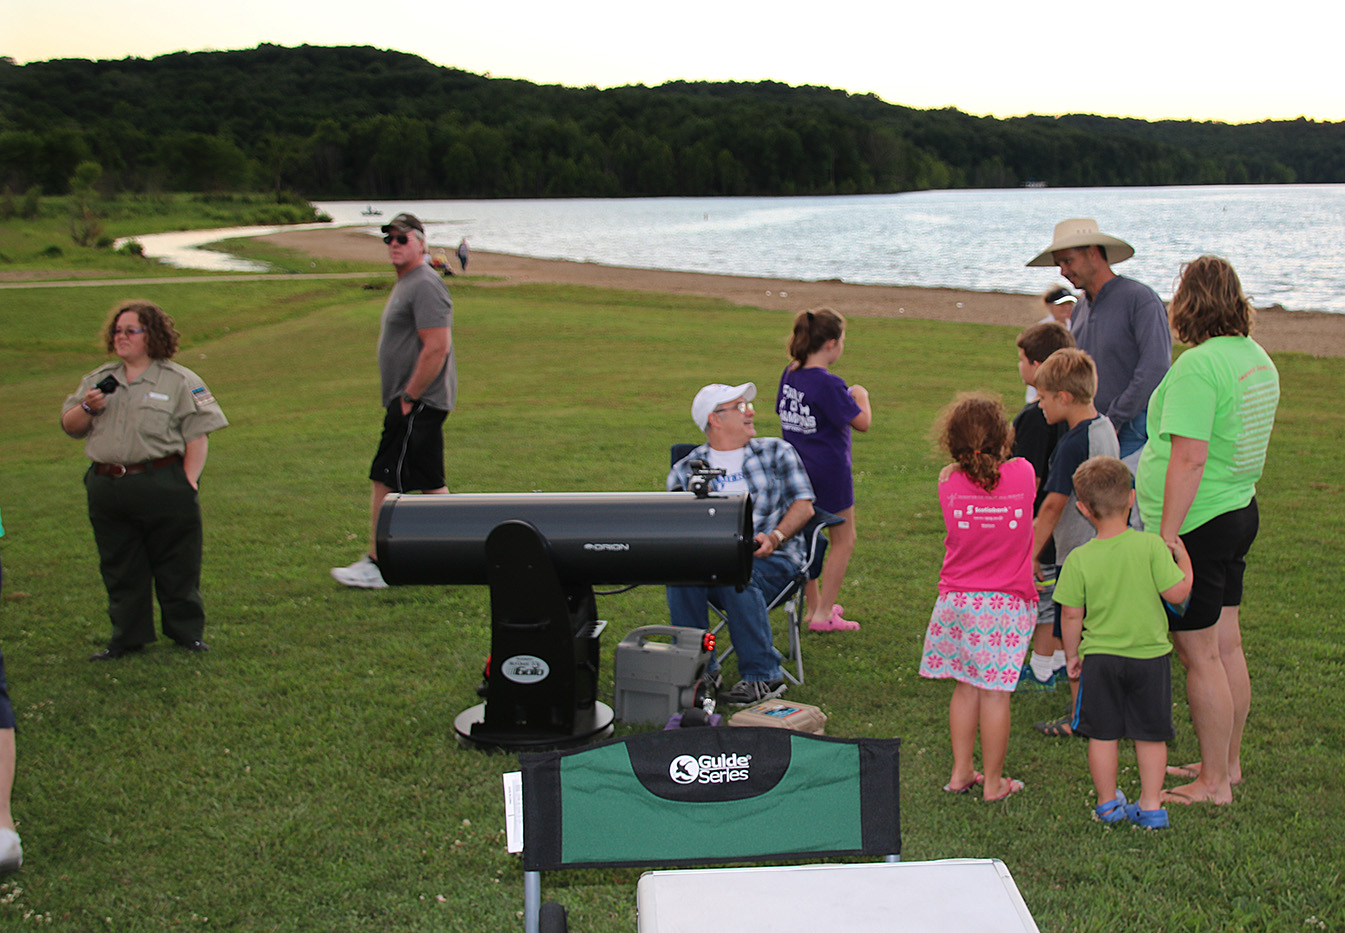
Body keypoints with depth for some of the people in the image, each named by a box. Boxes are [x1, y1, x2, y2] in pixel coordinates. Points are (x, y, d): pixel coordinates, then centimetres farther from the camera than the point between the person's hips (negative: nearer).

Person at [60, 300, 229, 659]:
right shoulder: (98, 380, 15)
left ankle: (187, 633, 16)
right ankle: (127, 637, 21)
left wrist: (188, 481, -14)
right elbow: (69, 426, 17)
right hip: (106, 490, 5)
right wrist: (88, 408, -4)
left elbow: (197, 436, -5)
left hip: (163, 487, -4)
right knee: (119, 570, 10)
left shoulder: (180, 381, 0)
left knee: (176, 568, 3)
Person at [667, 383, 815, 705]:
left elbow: (803, 505, 8)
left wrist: (774, 537, -11)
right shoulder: (685, 470, 17)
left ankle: (762, 677, -29)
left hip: (772, 560, -1)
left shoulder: (776, 452, 17)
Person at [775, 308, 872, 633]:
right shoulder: (828, 384, -21)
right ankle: (823, 614, 8)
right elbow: (862, 422, -14)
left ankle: (814, 606, 28)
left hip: (796, 468, 8)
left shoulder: (790, 374, 2)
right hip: (828, 470, -8)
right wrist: (861, 396, 5)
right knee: (843, 541, 7)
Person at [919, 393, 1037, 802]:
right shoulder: (1023, 474, -7)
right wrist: (999, 454, 27)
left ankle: (961, 772, 24)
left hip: (957, 600, 2)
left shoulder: (948, 480, -6)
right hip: (1006, 604, -2)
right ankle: (993, 781, 13)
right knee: (994, 691, 3)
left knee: (965, 687, 15)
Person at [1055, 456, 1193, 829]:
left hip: (1100, 658, 0)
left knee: (1102, 734, 12)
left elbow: (1071, 616, -5)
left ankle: (1108, 803, 22)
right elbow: (1177, 593, -11)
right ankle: (1151, 805, 16)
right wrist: (1183, 559, 6)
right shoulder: (1151, 545, -13)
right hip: (1150, 656, 0)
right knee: (1151, 734, 12)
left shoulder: (1079, 559, -10)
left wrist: (1072, 655, 10)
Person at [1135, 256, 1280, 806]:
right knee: (1227, 647, 18)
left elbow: (1189, 459, -26)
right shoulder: (1256, 357, 8)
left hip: (1197, 526, -9)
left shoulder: (1197, 367, -21)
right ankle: (1228, 764, 30)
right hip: (1240, 513, 9)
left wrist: (1167, 537, -23)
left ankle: (1214, 784, 10)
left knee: (1200, 656, 0)